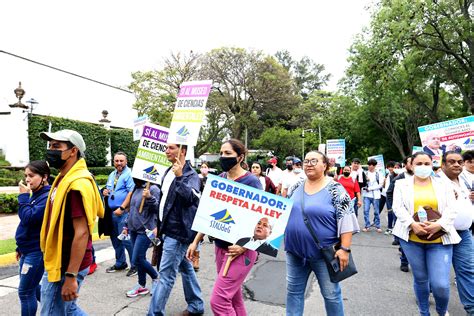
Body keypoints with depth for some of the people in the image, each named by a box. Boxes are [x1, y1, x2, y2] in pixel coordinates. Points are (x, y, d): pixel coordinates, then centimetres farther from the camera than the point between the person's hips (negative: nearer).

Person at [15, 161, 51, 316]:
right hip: (29, 249, 9)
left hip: (37, 251, -9)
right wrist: (20, 247, 20)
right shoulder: (36, 194, 9)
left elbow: (28, 219, -27)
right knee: (32, 287, 21)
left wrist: (23, 196, -19)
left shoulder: (48, 196, -20)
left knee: (25, 291, 3)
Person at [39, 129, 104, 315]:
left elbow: (81, 233, -26)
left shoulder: (77, 184, -23)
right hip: (59, 263, 9)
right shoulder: (64, 179, 8)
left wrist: (71, 276, -25)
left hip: (66, 267, -9)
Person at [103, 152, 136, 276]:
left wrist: (122, 208, -21)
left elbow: (131, 193, -18)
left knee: (126, 240, -9)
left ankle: (135, 265, 4)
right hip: (112, 212, 8)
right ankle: (120, 263, 29)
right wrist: (105, 192, 3)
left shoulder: (129, 174, -9)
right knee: (115, 239, 15)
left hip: (124, 212, -8)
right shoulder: (112, 175, 17)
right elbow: (108, 190, 27)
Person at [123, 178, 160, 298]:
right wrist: (127, 225, 21)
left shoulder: (153, 189, -13)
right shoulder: (136, 188, 11)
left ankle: (155, 277, 18)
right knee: (140, 258, 14)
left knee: (137, 259, -5)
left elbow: (158, 208, -17)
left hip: (145, 230, -8)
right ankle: (141, 286, 26)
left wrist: (149, 197, -31)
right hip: (134, 229, 8)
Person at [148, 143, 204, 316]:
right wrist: (159, 225, 19)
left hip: (178, 232, -9)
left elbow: (190, 197, -31)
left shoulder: (191, 175, -14)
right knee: (185, 268, 18)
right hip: (169, 229, 9)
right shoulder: (168, 172, 12)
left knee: (166, 274, -4)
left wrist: (180, 177, -36)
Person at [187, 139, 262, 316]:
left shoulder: (251, 181, -13)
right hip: (220, 246, 7)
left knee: (219, 300, -7)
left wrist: (244, 245, -22)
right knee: (233, 297, 16)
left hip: (241, 250, -6)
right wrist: (196, 241, 10)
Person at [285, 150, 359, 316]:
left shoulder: (335, 189, -11)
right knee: (293, 290, 16)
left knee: (331, 294, 11)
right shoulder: (297, 187, 5)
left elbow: (346, 220, -14)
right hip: (294, 251, 5)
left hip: (323, 253, -5)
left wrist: (344, 249, -18)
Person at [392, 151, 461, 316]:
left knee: (441, 284, -4)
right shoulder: (402, 184, 5)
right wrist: (412, 224, -19)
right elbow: (398, 207, -4)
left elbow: (451, 209, 0)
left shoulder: (443, 185, 7)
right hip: (411, 239, 0)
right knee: (420, 279, 12)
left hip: (439, 240, 0)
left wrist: (439, 224, -17)